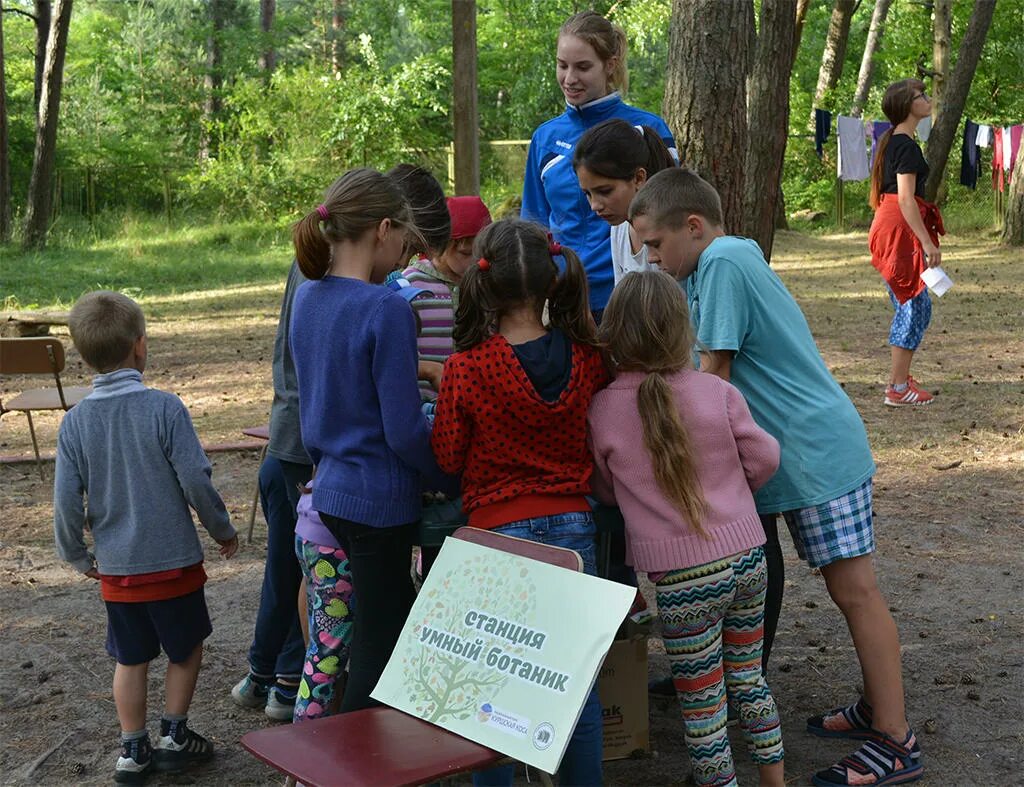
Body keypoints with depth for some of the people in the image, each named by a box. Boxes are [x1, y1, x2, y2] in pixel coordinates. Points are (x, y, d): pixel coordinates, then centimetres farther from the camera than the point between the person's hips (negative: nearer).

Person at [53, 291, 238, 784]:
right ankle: (173, 736, 23)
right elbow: (196, 481, -15)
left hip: (116, 570, 3)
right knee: (186, 649, 18)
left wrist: (77, 556, 12)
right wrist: (222, 530, 2)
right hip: (174, 560, -3)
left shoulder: (75, 422, -6)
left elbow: (67, 501, -4)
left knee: (130, 659, 17)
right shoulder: (164, 409, -16)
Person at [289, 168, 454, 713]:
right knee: (379, 646, 5)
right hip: (379, 499, -8)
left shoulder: (307, 298, 5)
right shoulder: (385, 309, -20)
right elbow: (405, 431, -19)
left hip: (330, 491, 8)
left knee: (392, 624, 21)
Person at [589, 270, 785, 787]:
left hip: (681, 575, -4)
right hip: (747, 554, 4)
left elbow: (606, 491, 7)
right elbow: (763, 459, 7)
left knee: (701, 706, 9)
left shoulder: (602, 410, -8)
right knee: (748, 678, 24)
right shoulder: (717, 392, -5)